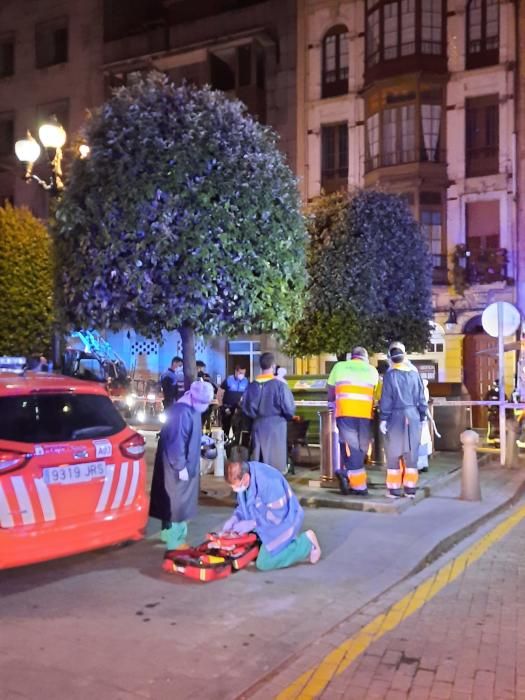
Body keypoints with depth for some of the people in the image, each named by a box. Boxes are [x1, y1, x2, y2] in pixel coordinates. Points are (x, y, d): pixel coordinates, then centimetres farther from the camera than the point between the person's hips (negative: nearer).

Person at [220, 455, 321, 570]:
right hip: (265, 520, 9)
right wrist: (235, 518, -12)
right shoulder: (242, 477, -9)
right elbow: (243, 505, 6)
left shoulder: (269, 481, -34)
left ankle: (306, 543, 1)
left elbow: (278, 514, -28)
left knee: (264, 563, -15)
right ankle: (289, 541, 22)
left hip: (284, 520, -9)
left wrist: (253, 523, -26)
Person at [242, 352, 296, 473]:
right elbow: (289, 408, -12)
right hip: (276, 425, -4)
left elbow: (246, 408, 5)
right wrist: (288, 416, 10)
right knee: (276, 459, 3)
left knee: (258, 460, 11)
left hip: (258, 425, 4)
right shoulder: (280, 385, -13)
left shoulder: (252, 386, -1)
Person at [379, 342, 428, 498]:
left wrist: (383, 418, -6)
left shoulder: (390, 373, -6)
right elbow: (421, 398, 8)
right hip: (413, 416, 4)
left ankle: (394, 489, 5)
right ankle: (410, 489, 13)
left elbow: (386, 398, -9)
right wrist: (422, 417, 15)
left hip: (396, 416, -3)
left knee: (394, 453, 4)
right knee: (411, 454, 9)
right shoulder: (414, 373, 5)